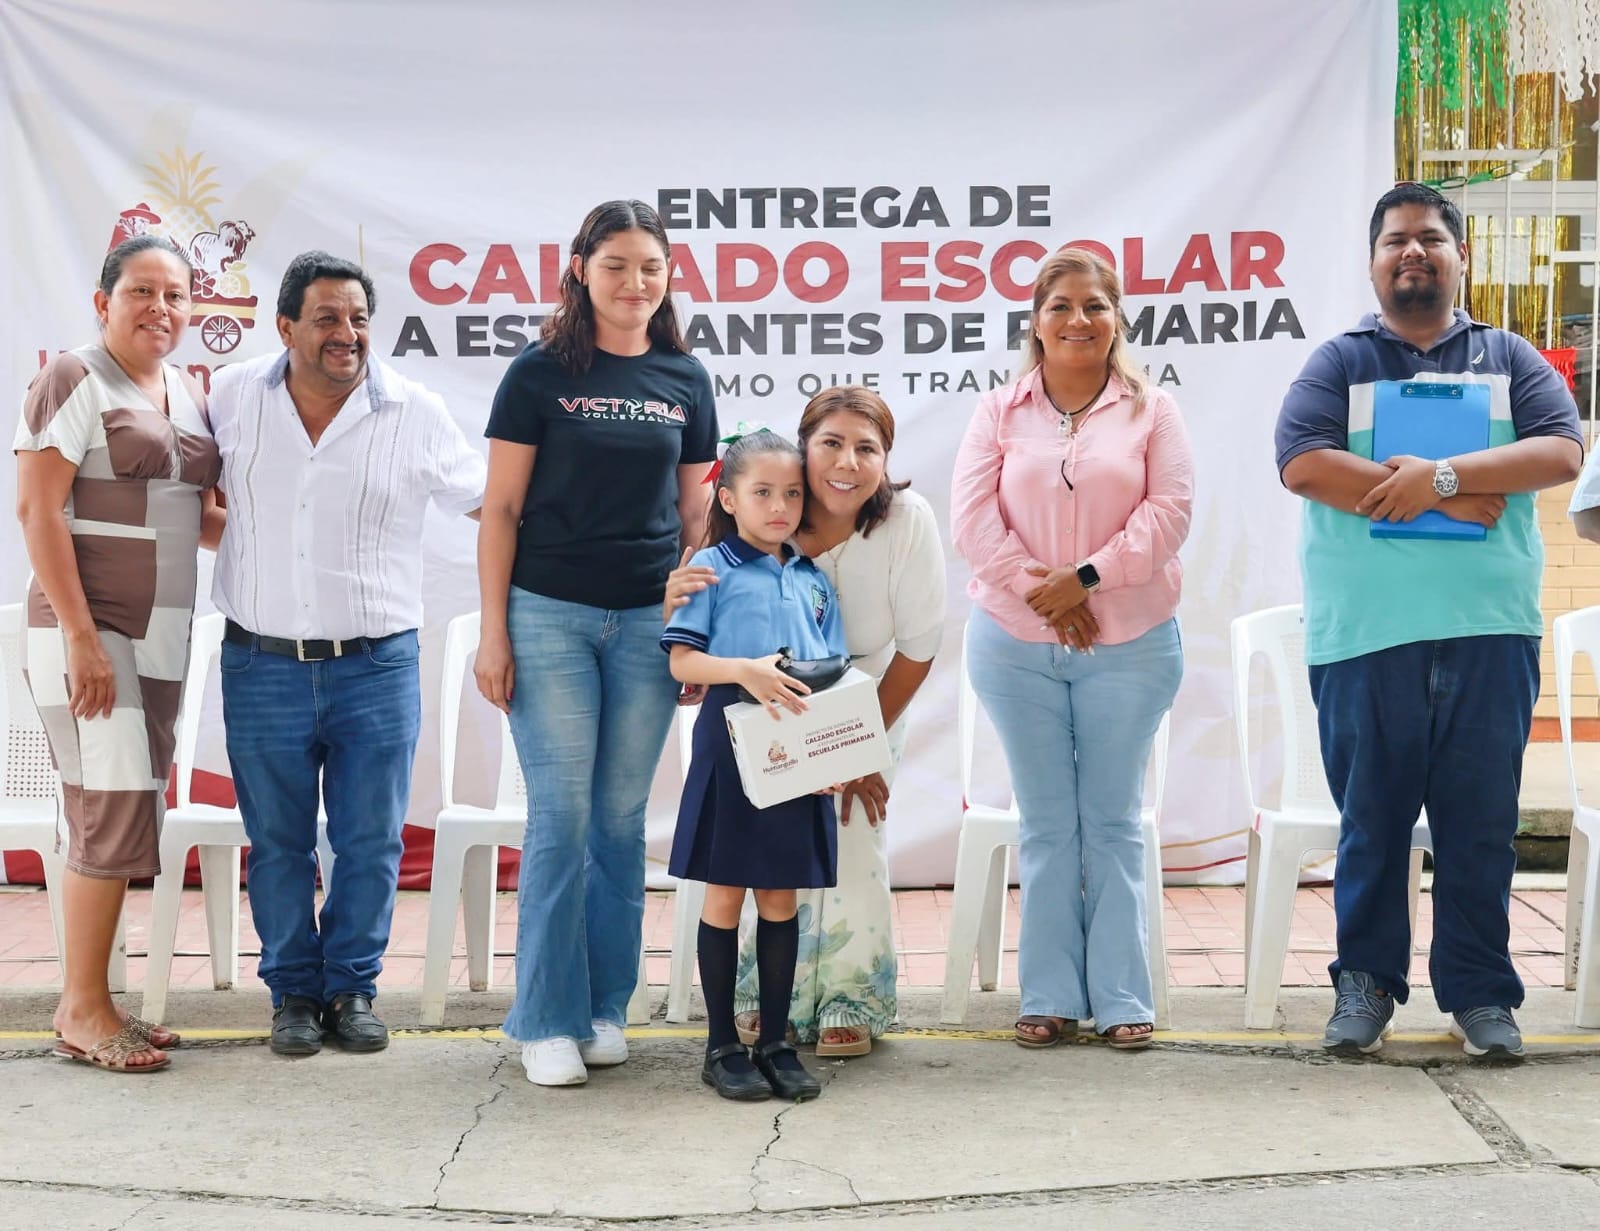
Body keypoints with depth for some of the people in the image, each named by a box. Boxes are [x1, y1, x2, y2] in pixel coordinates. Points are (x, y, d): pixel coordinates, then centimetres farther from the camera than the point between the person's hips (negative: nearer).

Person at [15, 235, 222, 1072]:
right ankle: (83, 1011, 0)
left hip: (160, 638, 7)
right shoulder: (74, 381, -7)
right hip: (87, 633, -7)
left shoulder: (189, 396, 14)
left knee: (124, 817, 8)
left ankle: (87, 1004, 16)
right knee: (116, 808, -10)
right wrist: (82, 638, -18)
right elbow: (37, 511, -13)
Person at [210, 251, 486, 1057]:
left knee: (371, 840, 5)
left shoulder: (415, 413, -3)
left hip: (376, 665, -1)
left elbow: (488, 503, 3)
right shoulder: (231, 398, 1)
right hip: (262, 664, 1)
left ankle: (353, 989, 20)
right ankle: (293, 992, 22)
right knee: (277, 841, 8)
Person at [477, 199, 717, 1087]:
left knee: (622, 819, 7)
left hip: (650, 620, 3)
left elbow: (692, 513, 14)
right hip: (550, 614, -3)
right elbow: (501, 508, 0)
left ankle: (605, 1008, 18)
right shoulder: (541, 373, 0)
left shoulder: (686, 380, 9)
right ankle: (549, 1022, 5)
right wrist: (493, 631, -5)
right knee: (562, 818, -4)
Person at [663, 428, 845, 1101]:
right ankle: (722, 1045, 12)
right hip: (731, 750, -4)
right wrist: (743, 671, -24)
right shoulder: (712, 568, 0)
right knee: (725, 895, 3)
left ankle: (775, 1042, 17)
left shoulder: (812, 580, 13)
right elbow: (681, 660, -7)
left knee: (781, 898, 9)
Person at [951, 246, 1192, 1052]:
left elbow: (1169, 511, -7)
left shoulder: (1151, 410, 3)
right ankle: (1050, 996, 12)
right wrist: (1039, 591, -14)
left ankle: (1121, 998, 11)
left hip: (1130, 645, -1)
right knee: (1046, 824, 7)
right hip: (1016, 645, 1)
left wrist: (1085, 577, -15)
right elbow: (972, 516, -4)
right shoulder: (999, 412, 5)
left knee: (1114, 822, 5)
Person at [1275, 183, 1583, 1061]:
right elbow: (1303, 463, -8)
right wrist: (1458, 502, -10)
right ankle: (1365, 983, 16)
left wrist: (1443, 475, -13)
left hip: (1489, 633, 1)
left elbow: (1562, 451, 0)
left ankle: (1480, 993, 12)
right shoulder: (1339, 363, 9)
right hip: (1365, 635, -1)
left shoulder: (1509, 359, 14)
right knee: (1370, 820, 5)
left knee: (1482, 824, 4)